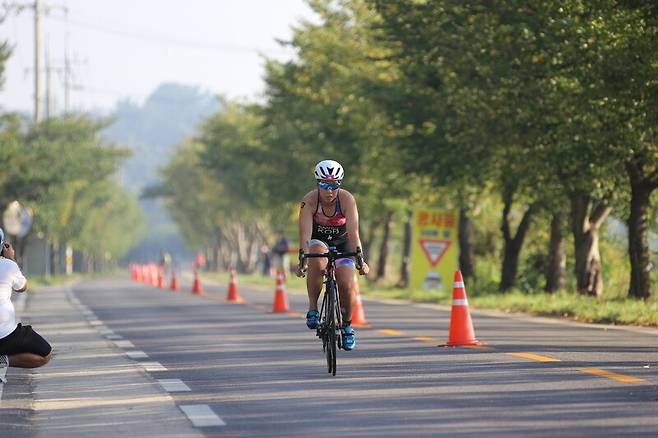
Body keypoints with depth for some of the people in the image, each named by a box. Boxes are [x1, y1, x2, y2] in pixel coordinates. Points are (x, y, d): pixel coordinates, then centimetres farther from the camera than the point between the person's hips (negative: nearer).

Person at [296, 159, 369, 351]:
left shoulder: (346, 199, -27)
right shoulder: (310, 200, -27)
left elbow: (353, 231, -35)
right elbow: (305, 232, -35)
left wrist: (360, 258, -47)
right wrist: (303, 259, -49)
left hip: (342, 242, 1)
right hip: (318, 240, -1)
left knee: (347, 285, -17)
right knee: (317, 257, -37)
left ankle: (346, 325, 10)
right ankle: (312, 308, -22)